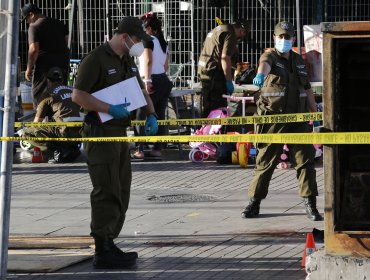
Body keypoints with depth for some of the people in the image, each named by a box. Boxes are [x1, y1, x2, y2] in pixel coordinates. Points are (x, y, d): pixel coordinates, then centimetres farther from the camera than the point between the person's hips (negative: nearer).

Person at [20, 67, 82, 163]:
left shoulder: (48, 96, 9)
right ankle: (73, 148, 11)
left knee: (26, 132, 1)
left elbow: (37, 122, 15)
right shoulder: (72, 90, 25)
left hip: (66, 132, -7)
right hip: (81, 133, 7)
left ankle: (59, 150, -11)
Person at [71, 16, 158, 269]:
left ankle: (109, 245, 20)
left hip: (120, 133, 10)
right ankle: (103, 252, -9)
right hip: (101, 133, -10)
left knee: (121, 193, 12)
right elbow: (78, 95, -17)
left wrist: (151, 115, 9)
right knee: (107, 193, -10)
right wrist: (110, 109, -22)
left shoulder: (128, 61, 15)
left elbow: (141, 91, 26)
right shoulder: (96, 59, -13)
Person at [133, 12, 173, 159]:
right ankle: (157, 148, 9)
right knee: (160, 115, 8)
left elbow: (148, 61, -20)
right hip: (164, 80, 8)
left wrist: (147, 80, -26)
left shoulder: (148, 40, -7)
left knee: (142, 115, -6)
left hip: (153, 81, -8)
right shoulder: (163, 42, 17)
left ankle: (140, 150, -11)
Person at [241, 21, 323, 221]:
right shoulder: (270, 56, -3)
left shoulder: (298, 60, 14)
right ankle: (254, 203, 12)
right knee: (265, 161, 0)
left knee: (305, 160, -2)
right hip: (272, 119, -4)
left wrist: (315, 115, 19)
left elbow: (307, 89, 21)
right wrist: (260, 74, -53)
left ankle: (310, 205, 4)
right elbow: (265, 63, -29)